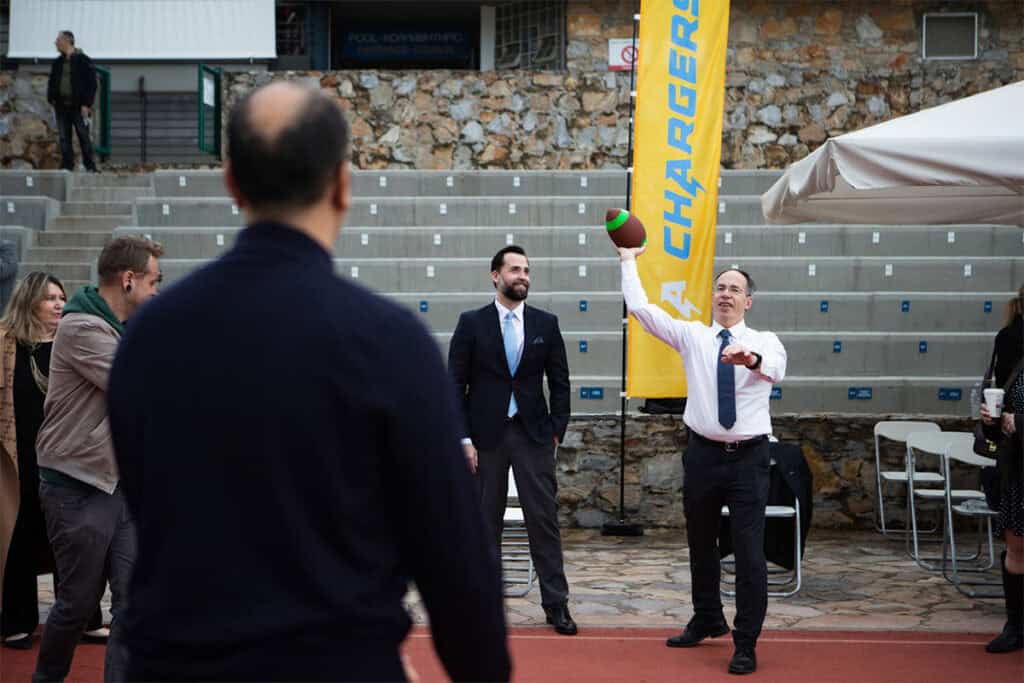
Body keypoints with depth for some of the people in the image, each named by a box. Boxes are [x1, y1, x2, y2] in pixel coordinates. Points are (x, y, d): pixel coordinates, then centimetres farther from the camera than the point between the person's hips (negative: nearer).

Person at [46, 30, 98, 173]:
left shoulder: (83, 61, -3)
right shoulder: (58, 62, 14)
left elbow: (91, 84, -7)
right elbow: (52, 81, 20)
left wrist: (86, 104, -14)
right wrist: (51, 99, 5)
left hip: (78, 107, -5)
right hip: (61, 106, 5)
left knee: (83, 137, -3)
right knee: (64, 138, 4)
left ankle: (90, 167, 3)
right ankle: (67, 166, 8)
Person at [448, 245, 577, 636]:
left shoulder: (546, 324, 5)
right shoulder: (471, 323, 0)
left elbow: (560, 382, 8)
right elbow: (456, 384, -1)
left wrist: (557, 431, 1)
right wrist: (464, 438, -7)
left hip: (533, 433, 1)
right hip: (486, 433, -1)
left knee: (544, 518, 0)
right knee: (485, 521, 6)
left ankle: (556, 603, 6)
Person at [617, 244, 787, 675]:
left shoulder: (764, 342, -2)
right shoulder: (692, 336, 4)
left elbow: (776, 367, -26)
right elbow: (640, 307, -3)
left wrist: (753, 360, -48)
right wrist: (628, 260, -1)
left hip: (749, 458, -3)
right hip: (703, 453, 3)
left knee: (749, 551, -4)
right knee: (700, 544, 17)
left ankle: (746, 644, 5)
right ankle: (708, 620, 38)